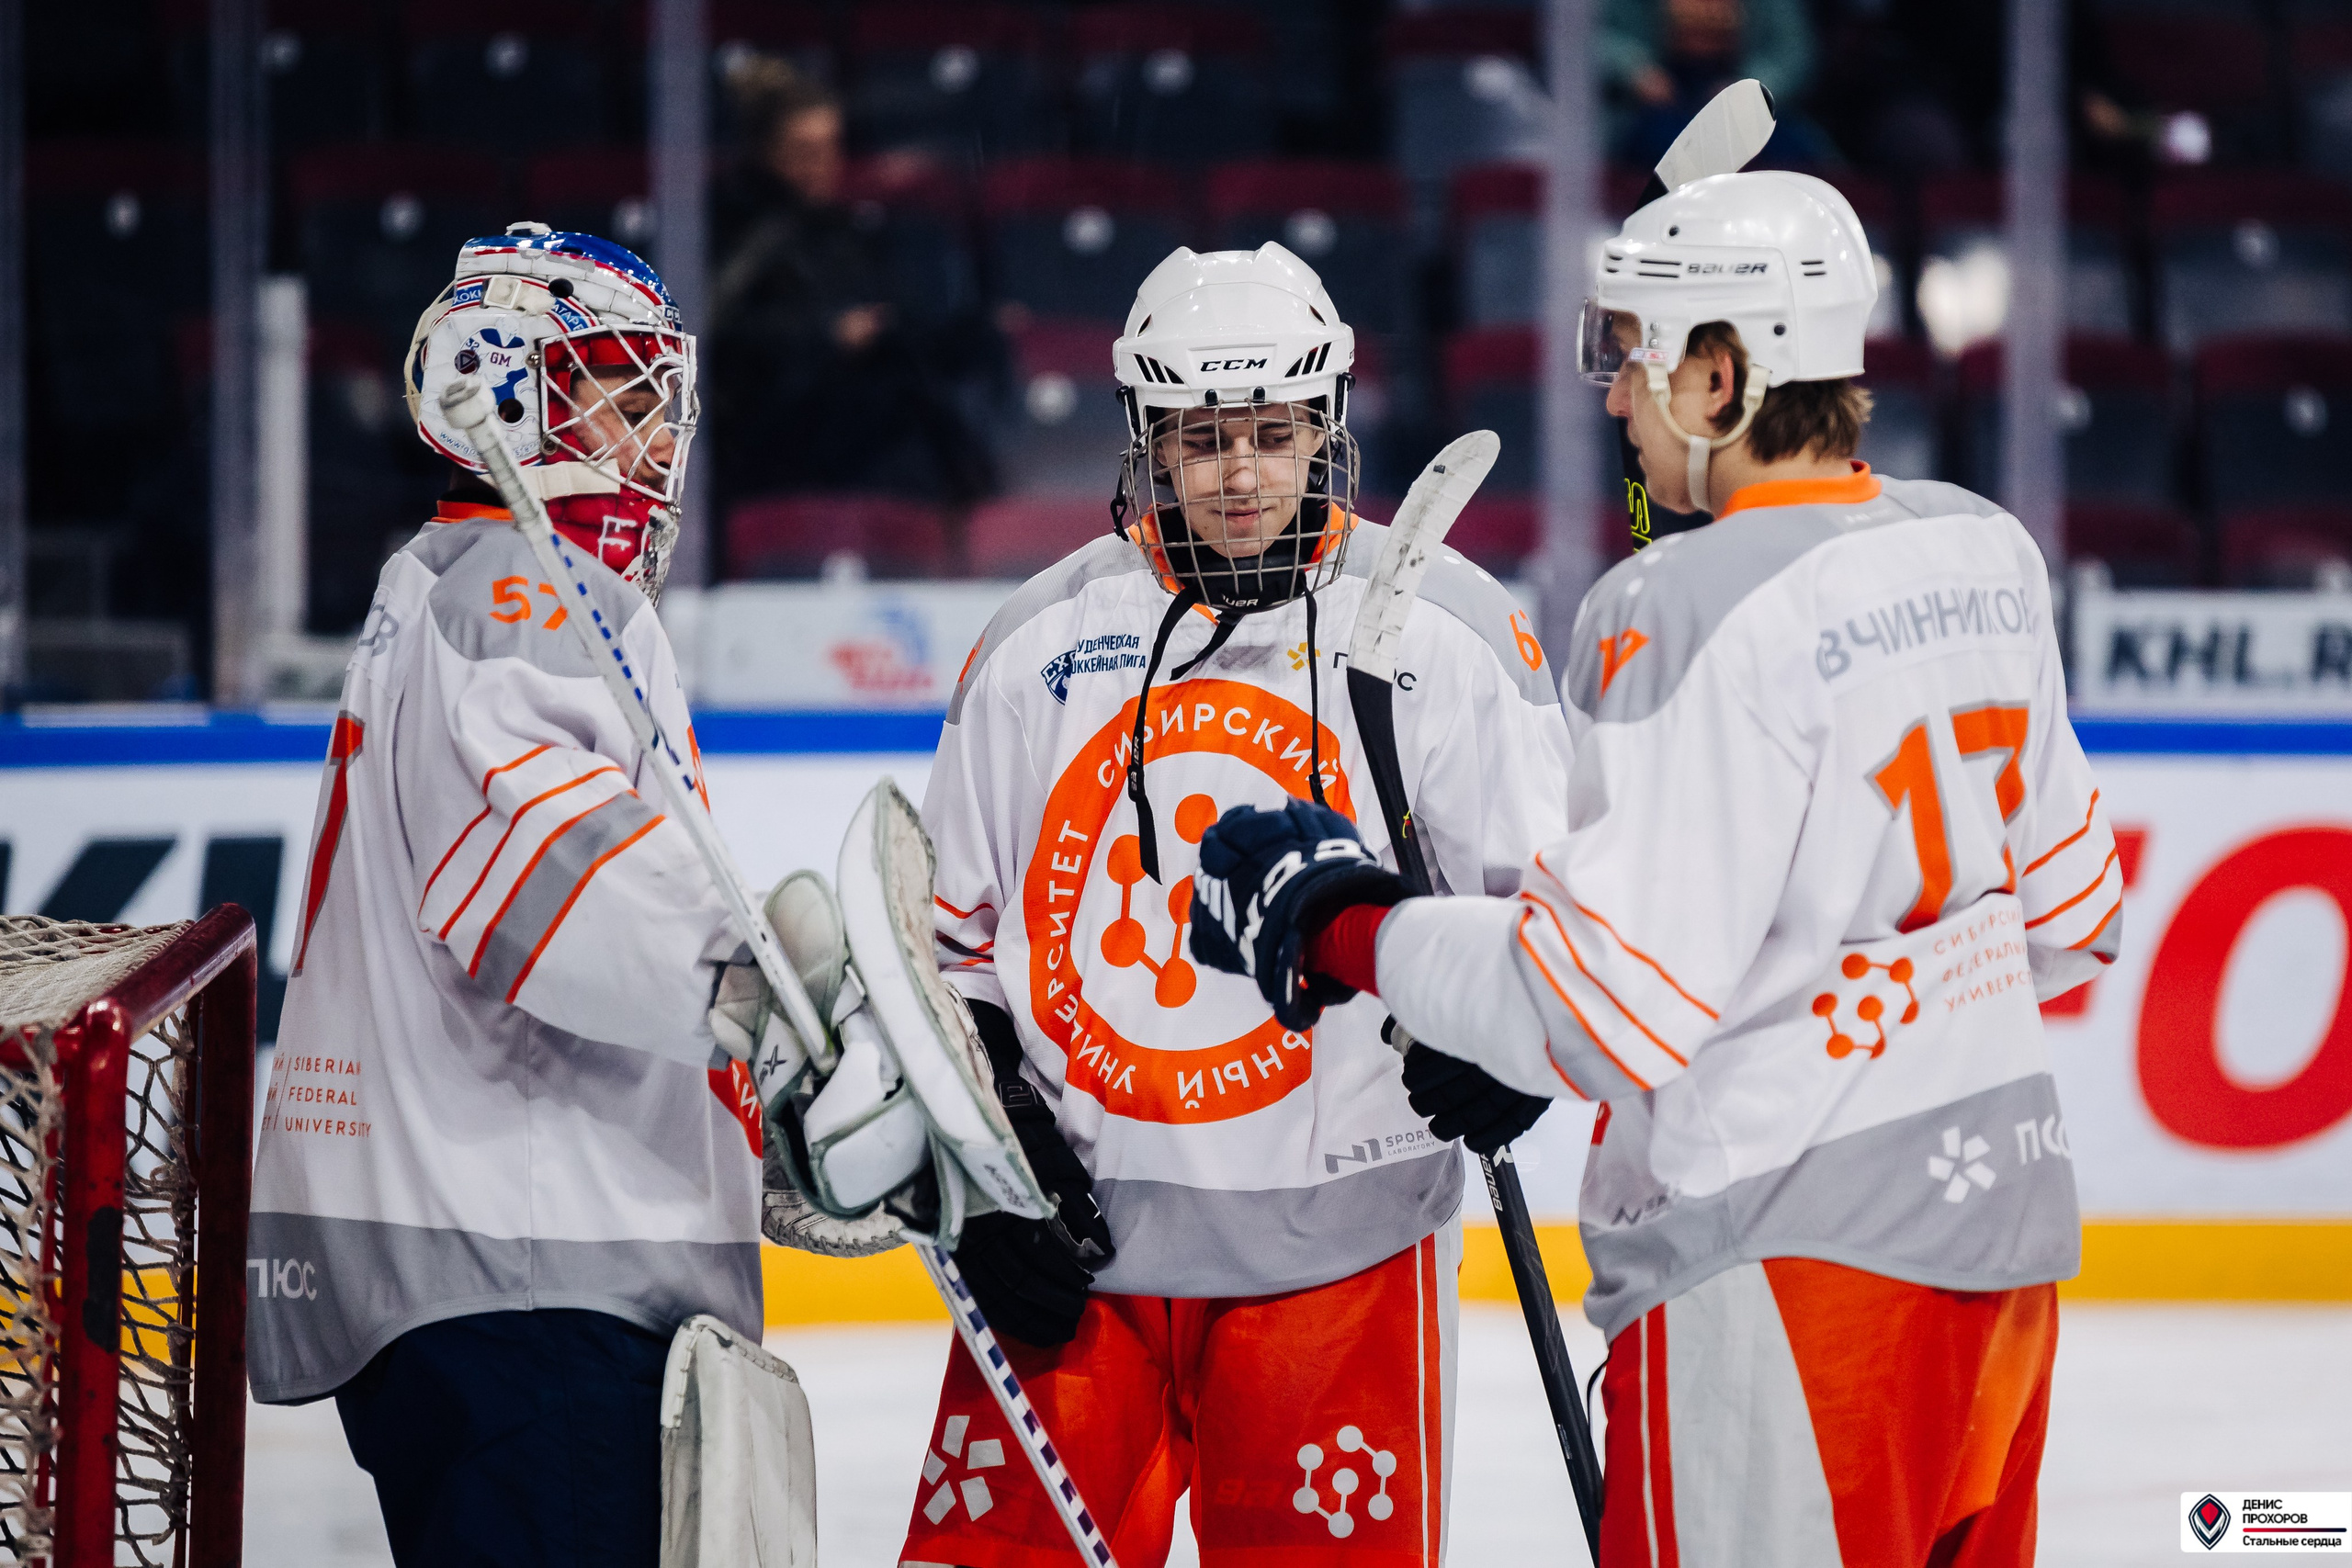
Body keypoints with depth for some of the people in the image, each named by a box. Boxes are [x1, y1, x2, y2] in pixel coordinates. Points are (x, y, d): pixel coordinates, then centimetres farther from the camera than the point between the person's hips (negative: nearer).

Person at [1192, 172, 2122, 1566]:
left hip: (1792, 1260, -8)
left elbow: (1610, 1006, -19)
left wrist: (1347, 929, -8)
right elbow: (2066, 916, 17)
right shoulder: (1987, 555, 8)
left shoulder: (1693, 608, -17)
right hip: (2004, 1206, 8)